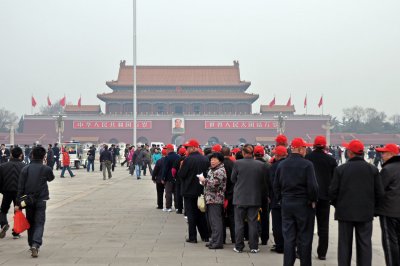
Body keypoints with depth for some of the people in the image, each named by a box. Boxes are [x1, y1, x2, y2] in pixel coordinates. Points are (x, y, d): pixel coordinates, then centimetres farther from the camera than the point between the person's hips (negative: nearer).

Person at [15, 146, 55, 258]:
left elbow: (20, 187, -4)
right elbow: (51, 178, 16)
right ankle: (36, 244, -21)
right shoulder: (46, 169, -6)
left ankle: (32, 244, 24)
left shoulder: (25, 169, -2)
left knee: (30, 223, 16)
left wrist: (18, 203, -1)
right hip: (41, 200, -2)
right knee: (39, 223, -1)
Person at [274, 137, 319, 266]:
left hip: (286, 204, 5)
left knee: (288, 237, 8)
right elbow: (312, 185, -15)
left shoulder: (282, 165, 4)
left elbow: (276, 185, 9)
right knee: (304, 238, 5)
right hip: (303, 204, -4)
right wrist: (313, 200, -1)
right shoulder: (307, 164, -12)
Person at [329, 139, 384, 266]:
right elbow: (379, 192, -2)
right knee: (364, 244, 8)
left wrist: (337, 205, 10)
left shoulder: (340, 169, -9)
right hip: (366, 213, 1)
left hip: (345, 212, -1)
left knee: (345, 244, 8)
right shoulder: (373, 169, -3)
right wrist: (370, 204, 13)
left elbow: (332, 192, -8)